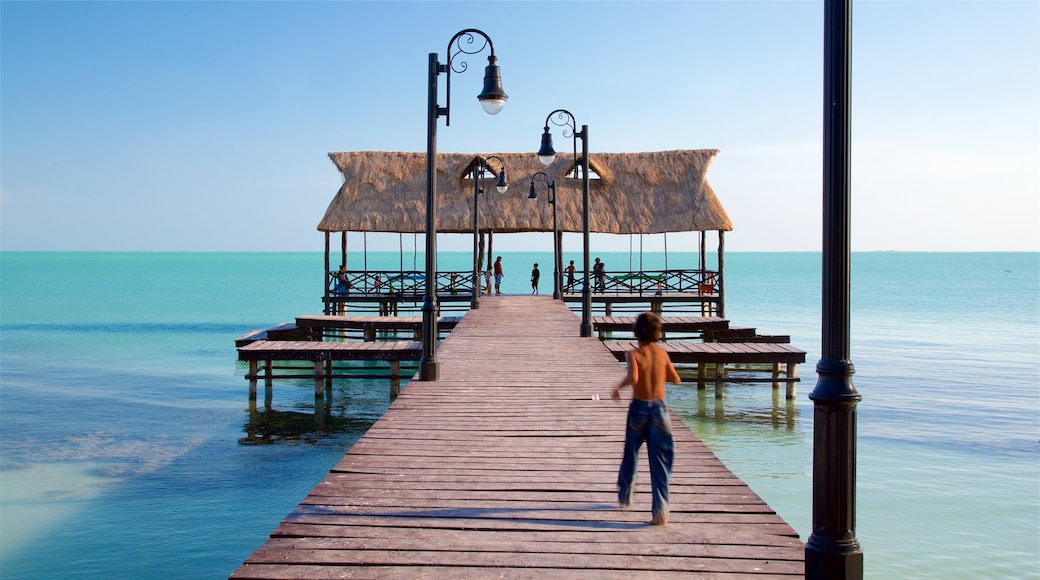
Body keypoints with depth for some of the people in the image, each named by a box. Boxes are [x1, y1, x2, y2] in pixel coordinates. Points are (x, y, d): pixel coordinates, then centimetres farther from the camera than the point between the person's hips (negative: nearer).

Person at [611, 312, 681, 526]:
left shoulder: (634, 354, -10)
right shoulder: (662, 353, 2)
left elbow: (633, 377, -28)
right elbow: (676, 379, 12)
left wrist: (618, 387, -12)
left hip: (639, 408, -2)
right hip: (659, 408, 2)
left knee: (630, 455, 18)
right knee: (660, 460, 1)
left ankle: (624, 498, 36)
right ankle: (660, 510, -9)